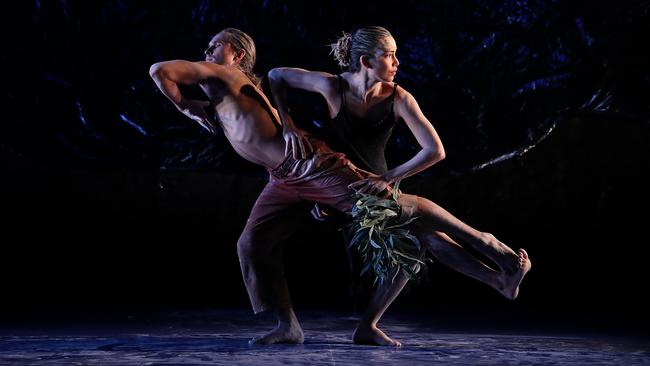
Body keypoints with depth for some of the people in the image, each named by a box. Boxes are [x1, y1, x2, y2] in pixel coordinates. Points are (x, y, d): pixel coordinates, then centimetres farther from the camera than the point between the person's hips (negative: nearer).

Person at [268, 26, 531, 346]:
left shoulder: (398, 98, -20)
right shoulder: (334, 87, -21)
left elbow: (435, 150, -27)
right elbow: (276, 76, -12)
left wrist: (388, 178, -34)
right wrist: (288, 126, -23)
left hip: (376, 186, 4)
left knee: (416, 241, -20)